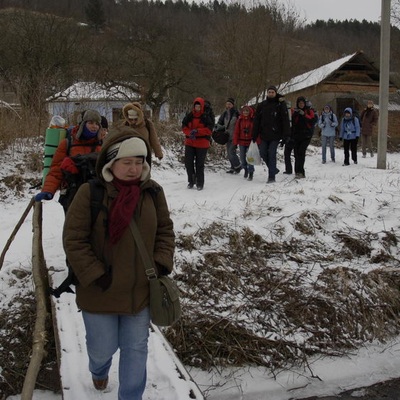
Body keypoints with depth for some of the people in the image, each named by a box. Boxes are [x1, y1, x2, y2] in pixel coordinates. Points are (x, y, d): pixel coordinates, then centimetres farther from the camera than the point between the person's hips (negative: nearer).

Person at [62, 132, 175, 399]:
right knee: (103, 347, 16)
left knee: (136, 349, 12)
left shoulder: (153, 191, -5)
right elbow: (74, 239, -14)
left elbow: (165, 230, 6)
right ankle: (99, 370, 54)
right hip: (100, 292, -2)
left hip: (140, 291, 3)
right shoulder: (90, 193, -16)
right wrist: (96, 276, -17)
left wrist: (161, 264, -5)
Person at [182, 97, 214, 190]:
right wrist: (190, 133, -16)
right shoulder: (189, 115, 4)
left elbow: (209, 129, -11)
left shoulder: (206, 116, -5)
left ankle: (200, 183, 14)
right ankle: (191, 181, 21)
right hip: (189, 142, 4)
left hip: (202, 144, -3)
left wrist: (197, 131, -21)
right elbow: (184, 126, 4)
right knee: (188, 162, 4)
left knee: (199, 164, 2)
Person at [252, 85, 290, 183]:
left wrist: (285, 135, -12)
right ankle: (273, 169, 26)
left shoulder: (280, 105, -2)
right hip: (264, 135, 4)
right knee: (263, 153, 4)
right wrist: (254, 135, 6)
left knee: (272, 154, -8)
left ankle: (271, 177, -2)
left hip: (275, 135, -4)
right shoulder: (261, 105, 8)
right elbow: (256, 121, 10)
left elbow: (285, 120, -5)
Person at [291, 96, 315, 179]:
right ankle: (300, 172, 7)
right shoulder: (295, 112, 15)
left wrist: (304, 115, -15)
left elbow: (312, 121, -7)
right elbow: (292, 123, 10)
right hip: (297, 135, 4)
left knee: (301, 152, -17)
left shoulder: (309, 111, 7)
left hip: (306, 135, -4)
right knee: (296, 153, -1)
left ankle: (299, 171, -18)